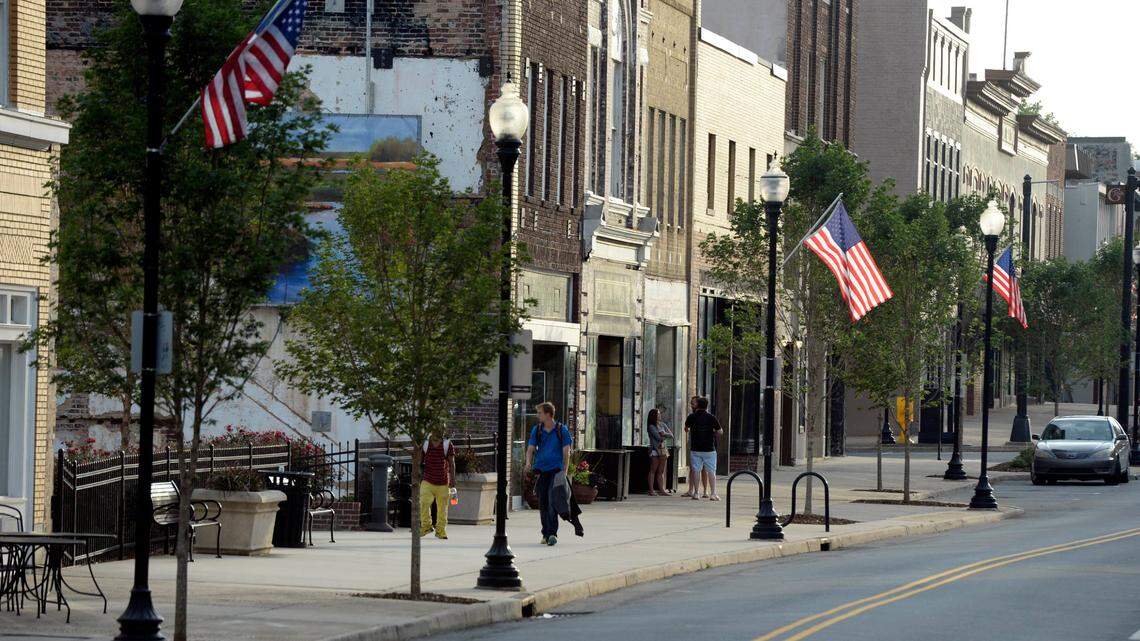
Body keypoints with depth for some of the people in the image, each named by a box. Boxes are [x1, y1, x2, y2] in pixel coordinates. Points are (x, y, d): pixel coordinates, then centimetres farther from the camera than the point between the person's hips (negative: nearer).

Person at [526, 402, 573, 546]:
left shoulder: (562, 430, 2)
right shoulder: (536, 430, 11)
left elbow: (566, 452, 1)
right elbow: (530, 448, 7)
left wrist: (564, 472, -6)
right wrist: (528, 463, -14)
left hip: (556, 469, -4)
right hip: (541, 470, 4)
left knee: (553, 501, -16)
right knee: (542, 503, 6)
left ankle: (552, 533, -21)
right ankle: (546, 534, 17)